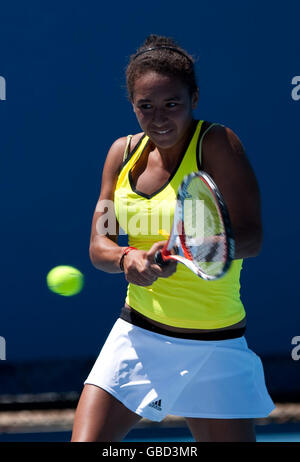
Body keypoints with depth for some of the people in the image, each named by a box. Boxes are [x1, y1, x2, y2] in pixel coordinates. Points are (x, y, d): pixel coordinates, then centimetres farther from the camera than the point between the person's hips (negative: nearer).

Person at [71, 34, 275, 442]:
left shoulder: (216, 144, -13)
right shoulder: (124, 152, 3)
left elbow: (250, 236, -23)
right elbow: (99, 245, 4)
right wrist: (127, 259, -20)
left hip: (214, 345, -4)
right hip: (137, 337, 4)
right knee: (85, 442, -7)